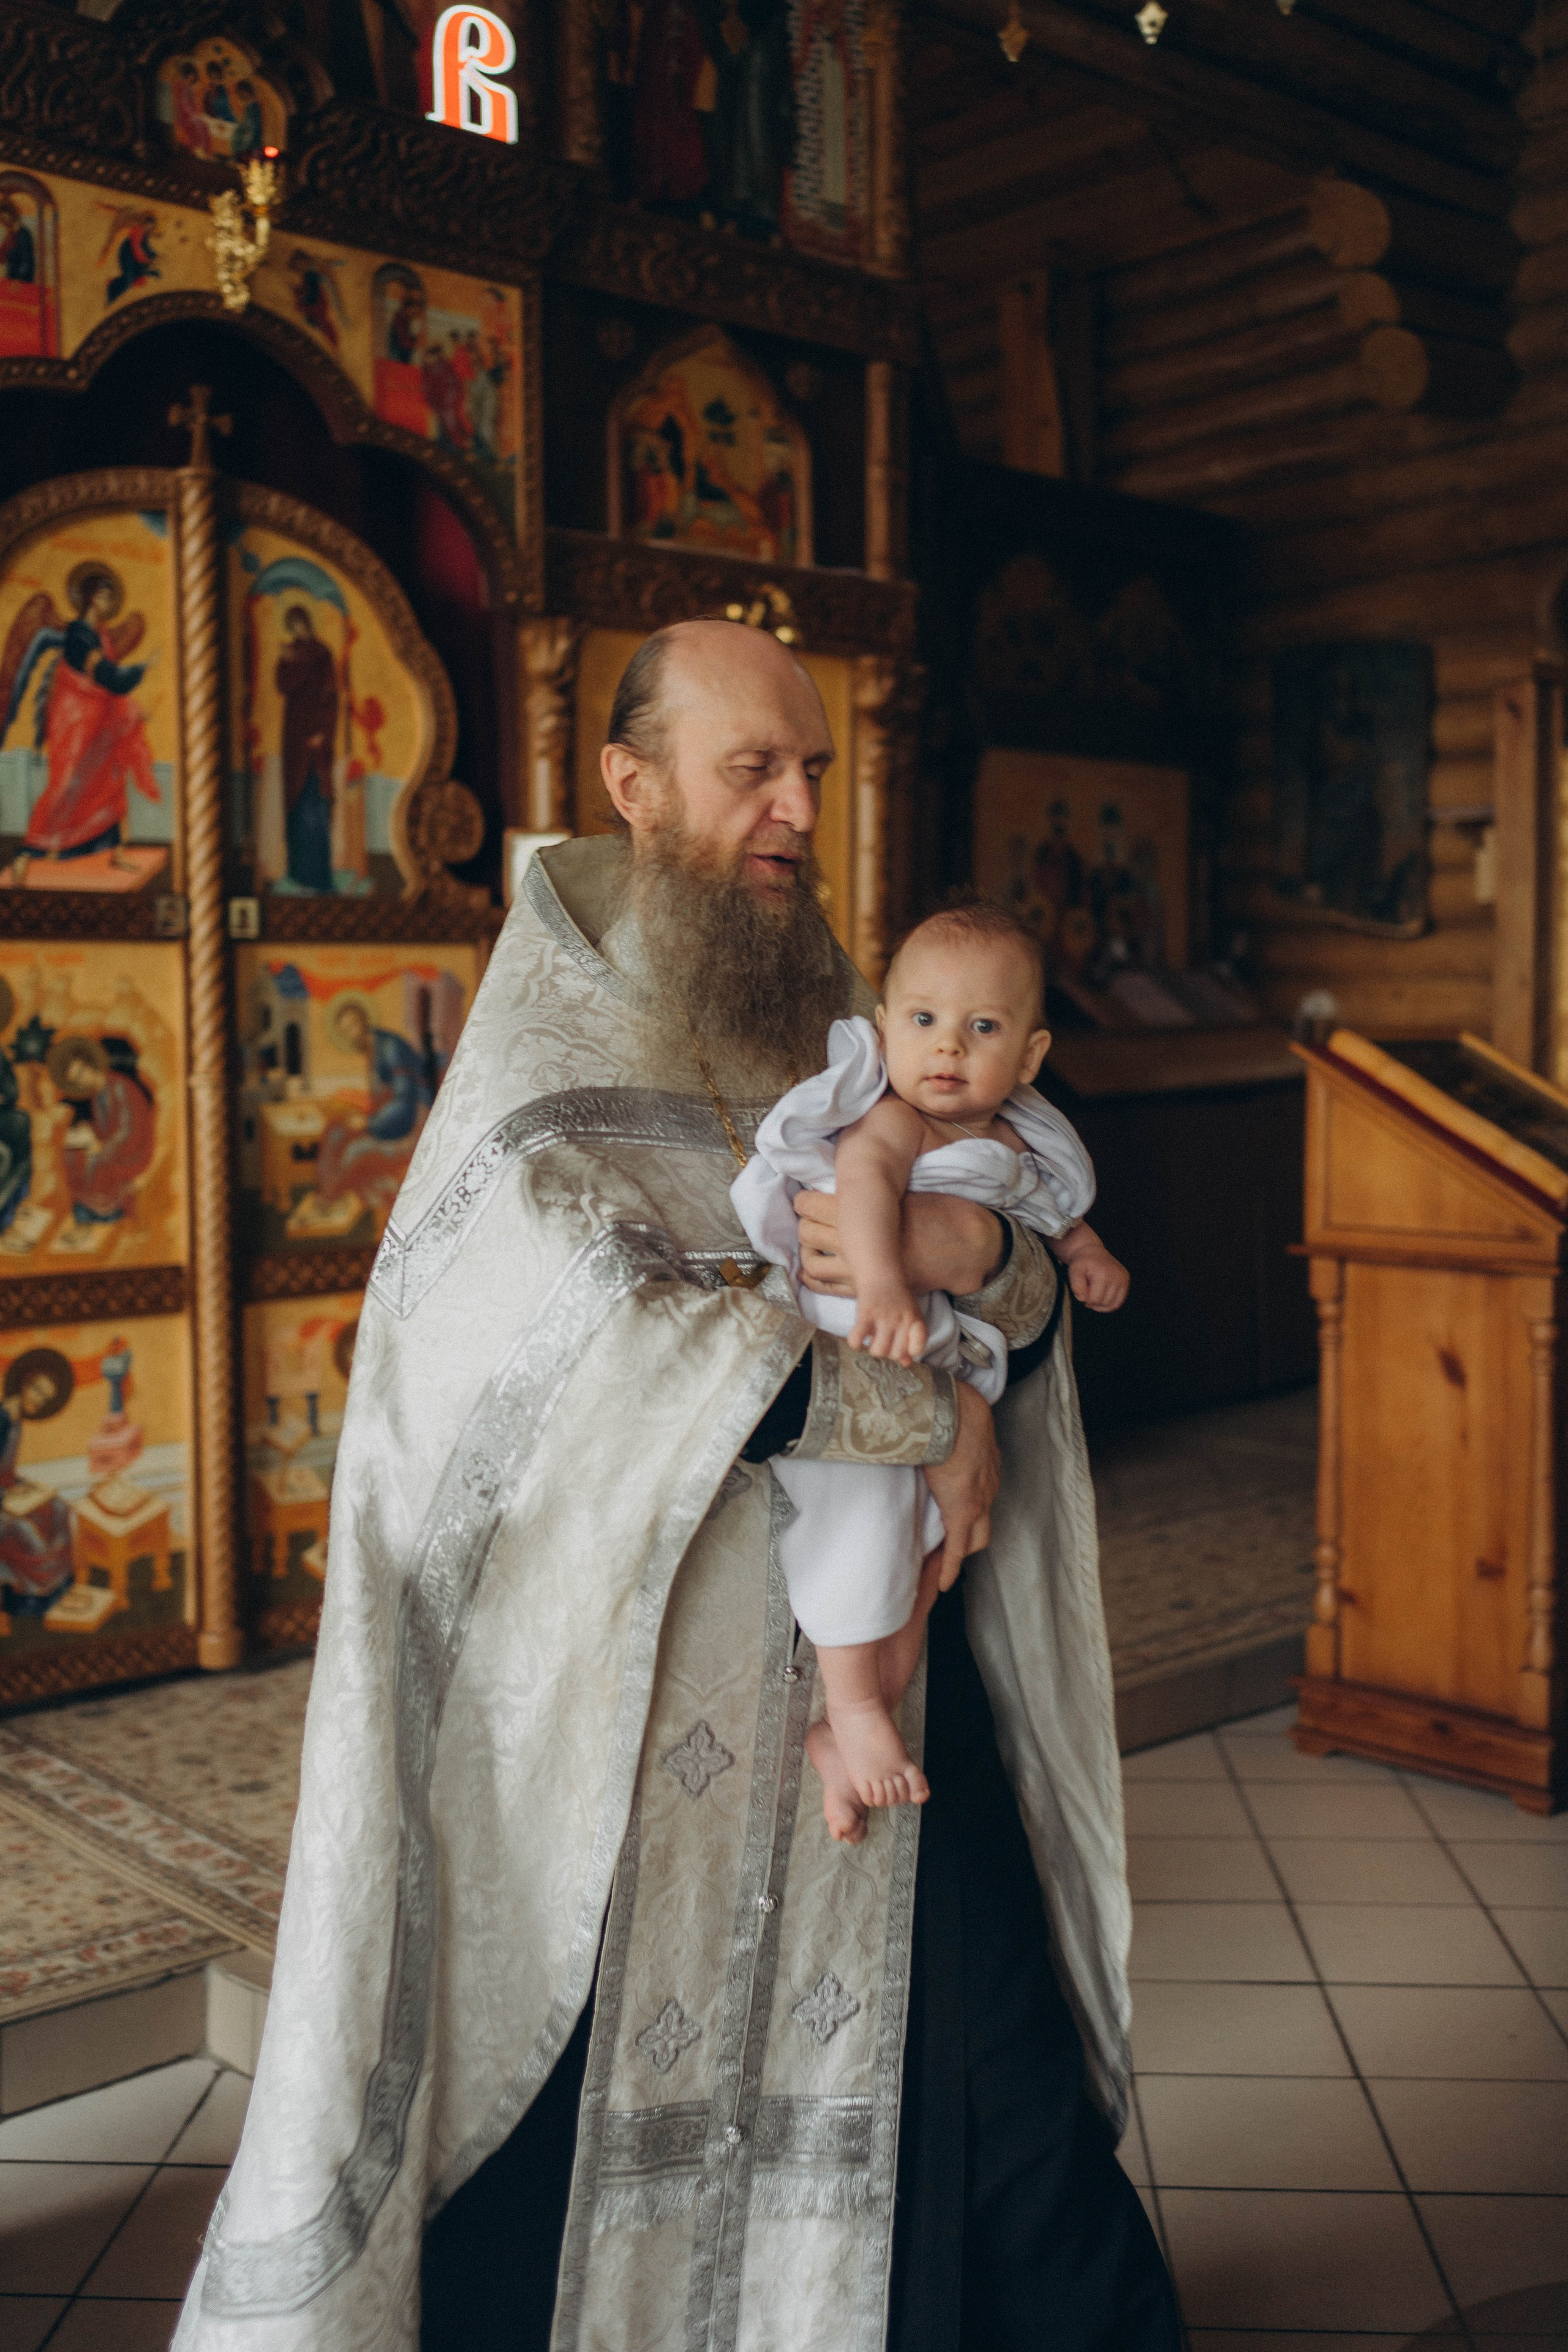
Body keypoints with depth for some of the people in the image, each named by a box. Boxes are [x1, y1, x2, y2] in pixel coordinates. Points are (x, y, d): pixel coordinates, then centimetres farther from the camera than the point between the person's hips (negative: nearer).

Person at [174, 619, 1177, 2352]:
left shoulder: (845, 1045, 9)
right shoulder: (541, 1065, -7)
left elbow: (1032, 1316, 6)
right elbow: (604, 1331, -23)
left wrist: (978, 1251, -19)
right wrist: (926, 1413, -17)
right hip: (632, 1695, -4)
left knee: (996, 2070, 8)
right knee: (588, 2106, 8)